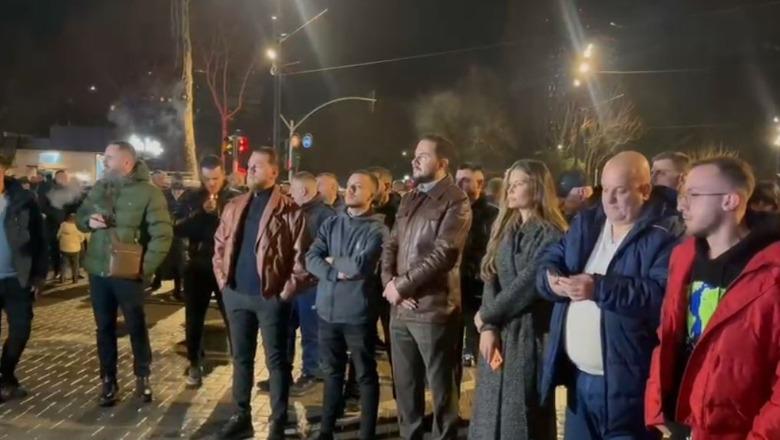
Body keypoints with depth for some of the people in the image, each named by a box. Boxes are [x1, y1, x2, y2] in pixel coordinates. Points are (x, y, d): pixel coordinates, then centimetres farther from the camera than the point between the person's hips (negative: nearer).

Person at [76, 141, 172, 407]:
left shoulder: (148, 192, -9)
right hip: (98, 271, 5)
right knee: (104, 328, 12)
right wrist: (89, 220, -6)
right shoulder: (99, 188, 8)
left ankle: (142, 377, 26)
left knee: (136, 327, 9)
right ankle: (108, 381, 25)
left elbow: (163, 234, -12)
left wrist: (146, 266, -17)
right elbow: (79, 217, 18)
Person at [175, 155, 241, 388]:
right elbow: (177, 229, -7)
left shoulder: (236, 198, -3)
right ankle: (194, 365, 26)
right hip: (197, 266, 2)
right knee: (193, 319, 11)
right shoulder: (190, 198, 3)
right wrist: (201, 212, -19)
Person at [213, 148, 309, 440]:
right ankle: (241, 417, 30)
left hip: (271, 297, -5)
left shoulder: (290, 211, -7)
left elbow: (301, 257, -9)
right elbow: (220, 246, 16)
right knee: (241, 358, 15)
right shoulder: (234, 207, 10)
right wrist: (223, 281, 8)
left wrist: (287, 291, -12)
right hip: (236, 294, 6)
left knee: (276, 361, 6)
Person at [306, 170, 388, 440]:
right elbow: (311, 258, -1)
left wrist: (333, 261, -4)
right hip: (328, 310, 5)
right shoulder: (331, 224, 8)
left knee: (365, 374, 10)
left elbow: (361, 265, -19)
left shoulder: (377, 229, -7)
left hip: (358, 313, -5)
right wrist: (336, 273, -16)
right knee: (331, 371, 18)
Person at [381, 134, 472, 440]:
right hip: (400, 309, 7)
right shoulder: (409, 200, 16)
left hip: (433, 309, -7)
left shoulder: (455, 202, -7)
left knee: (441, 388, 7)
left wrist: (401, 286, -12)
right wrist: (389, 283, -5)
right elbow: (391, 245, 13)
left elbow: (442, 255, -17)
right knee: (405, 387, 17)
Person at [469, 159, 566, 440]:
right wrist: (488, 327, -7)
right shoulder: (503, 230, 12)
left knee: (522, 416, 2)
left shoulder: (551, 234, -10)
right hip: (497, 334, 7)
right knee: (491, 413, 13)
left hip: (528, 335, -6)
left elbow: (528, 285, -16)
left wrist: (486, 315, -6)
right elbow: (491, 280, 5)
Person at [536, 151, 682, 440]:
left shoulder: (664, 235, -12)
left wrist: (600, 288, -29)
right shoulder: (585, 223, 11)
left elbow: (663, 295, -24)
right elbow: (549, 259, 8)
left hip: (626, 381, -7)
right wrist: (552, 278, -14)